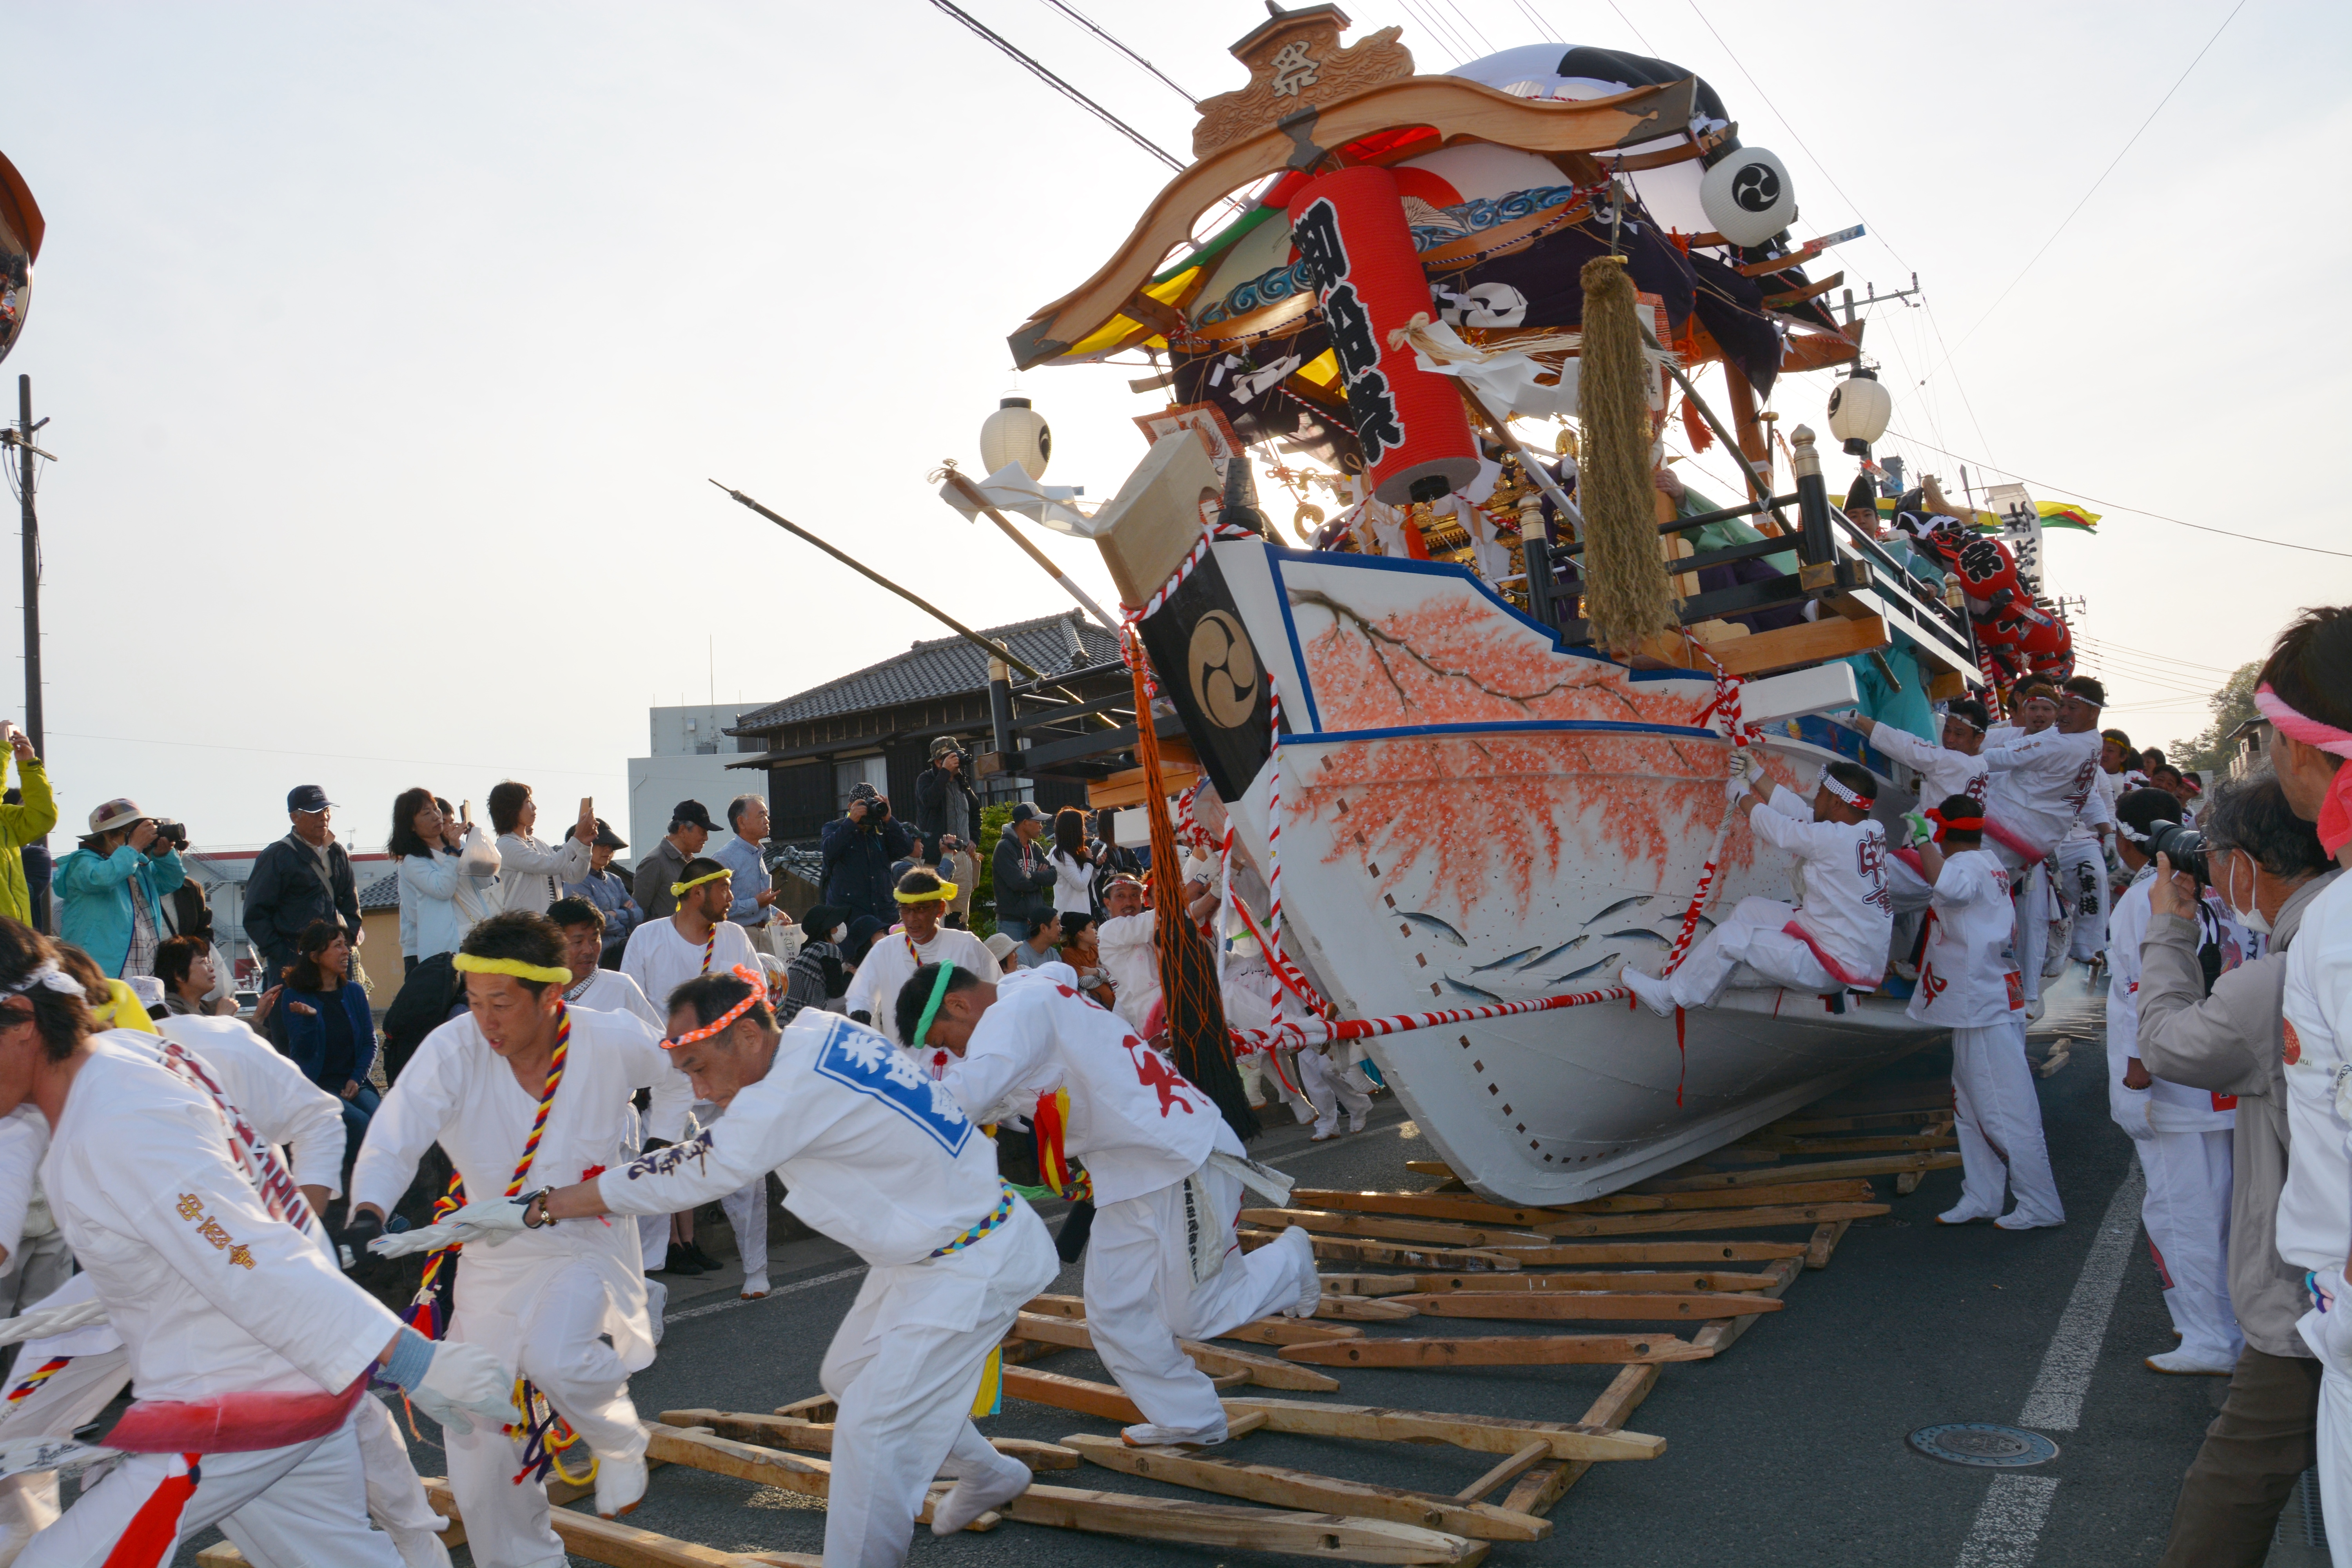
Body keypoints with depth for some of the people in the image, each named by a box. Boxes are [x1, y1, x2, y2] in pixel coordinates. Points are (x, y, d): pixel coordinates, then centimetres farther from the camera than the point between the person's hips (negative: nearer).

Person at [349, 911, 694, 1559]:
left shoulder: (613, 1041, -19)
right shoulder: (452, 1050, -20)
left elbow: (684, 1068, 2)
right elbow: (393, 1140, -27)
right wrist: (367, 1214, -44)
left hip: (590, 1244, -3)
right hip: (494, 1256, 3)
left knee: (556, 1360, -30)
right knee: (477, 1432, 6)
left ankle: (619, 1443, 6)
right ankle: (520, 1556, 32)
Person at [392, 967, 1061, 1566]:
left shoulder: (797, 1091, -31)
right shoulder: (815, 1030, -4)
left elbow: (676, 1179, -25)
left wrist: (533, 1210, -18)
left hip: (972, 1265, -10)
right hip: (923, 1249, 10)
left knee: (871, 1433, -6)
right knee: (850, 1375, 24)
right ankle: (987, 1474, 44)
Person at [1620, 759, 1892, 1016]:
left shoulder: (1835, 839, -26)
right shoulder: (1869, 830, -1)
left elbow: (1777, 828, -13)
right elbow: (1798, 812, 7)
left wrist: (1743, 796, 5)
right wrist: (1756, 775, 11)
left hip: (1837, 968, -9)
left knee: (1729, 936, -8)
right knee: (1749, 909, 14)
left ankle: (1667, 996, 9)